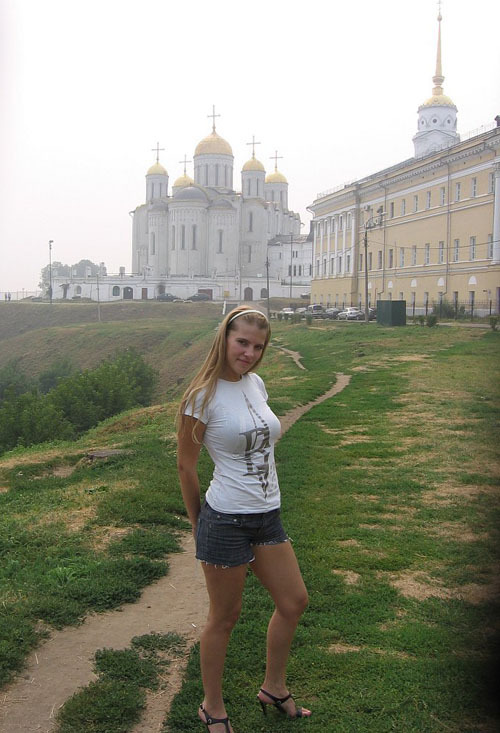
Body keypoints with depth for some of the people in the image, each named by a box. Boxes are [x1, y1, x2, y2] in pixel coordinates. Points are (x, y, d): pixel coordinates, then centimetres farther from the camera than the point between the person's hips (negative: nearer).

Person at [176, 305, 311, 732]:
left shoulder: (256, 384, 5)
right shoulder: (203, 396, -15)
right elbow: (186, 465, -7)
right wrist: (198, 522, 2)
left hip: (268, 516, 7)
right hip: (226, 521, -7)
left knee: (294, 601, 17)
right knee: (225, 616, 8)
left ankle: (274, 689, 39)